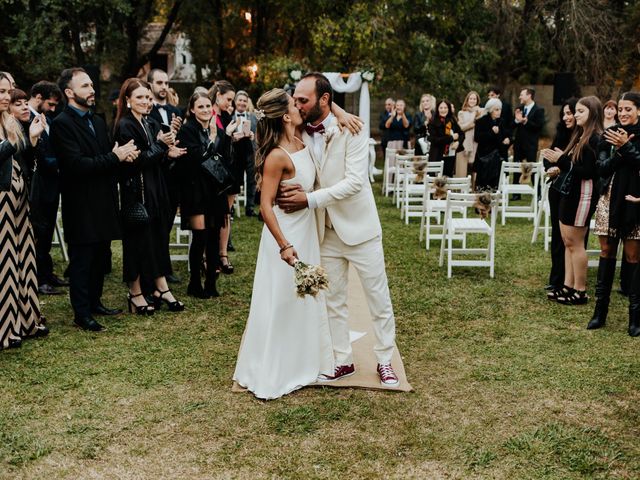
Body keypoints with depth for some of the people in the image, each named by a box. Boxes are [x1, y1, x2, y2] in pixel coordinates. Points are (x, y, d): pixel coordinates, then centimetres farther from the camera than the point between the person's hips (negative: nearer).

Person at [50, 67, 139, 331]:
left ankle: (95, 302, 30)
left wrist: (123, 154, -8)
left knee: (100, 257, 16)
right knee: (81, 260, 1)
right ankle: (82, 313, 10)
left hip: (103, 203, 8)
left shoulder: (97, 121, 15)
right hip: (81, 206, -8)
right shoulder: (62, 124, -12)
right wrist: (115, 156, -19)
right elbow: (77, 164, -22)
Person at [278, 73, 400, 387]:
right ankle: (343, 361, 25)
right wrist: (288, 192, -14)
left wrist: (309, 200, -27)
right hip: (326, 232, 5)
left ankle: (385, 361, 20)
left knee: (378, 298, 6)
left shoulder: (351, 130, -15)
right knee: (334, 301, 12)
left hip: (359, 228, -4)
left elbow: (354, 181, -23)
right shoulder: (301, 134, 0)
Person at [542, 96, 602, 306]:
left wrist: (562, 161, -19)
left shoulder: (595, 139, -14)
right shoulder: (580, 136, 13)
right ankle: (568, 286, 18)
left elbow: (588, 171, -19)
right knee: (567, 241, 11)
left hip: (584, 194, -9)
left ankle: (580, 292, 7)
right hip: (570, 191, 9)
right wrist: (559, 161, -2)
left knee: (575, 243, -2)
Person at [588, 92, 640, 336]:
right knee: (606, 252, 7)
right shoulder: (609, 135, 7)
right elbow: (601, 168, -2)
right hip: (610, 199, 3)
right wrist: (619, 151, -15)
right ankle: (600, 311, 15)